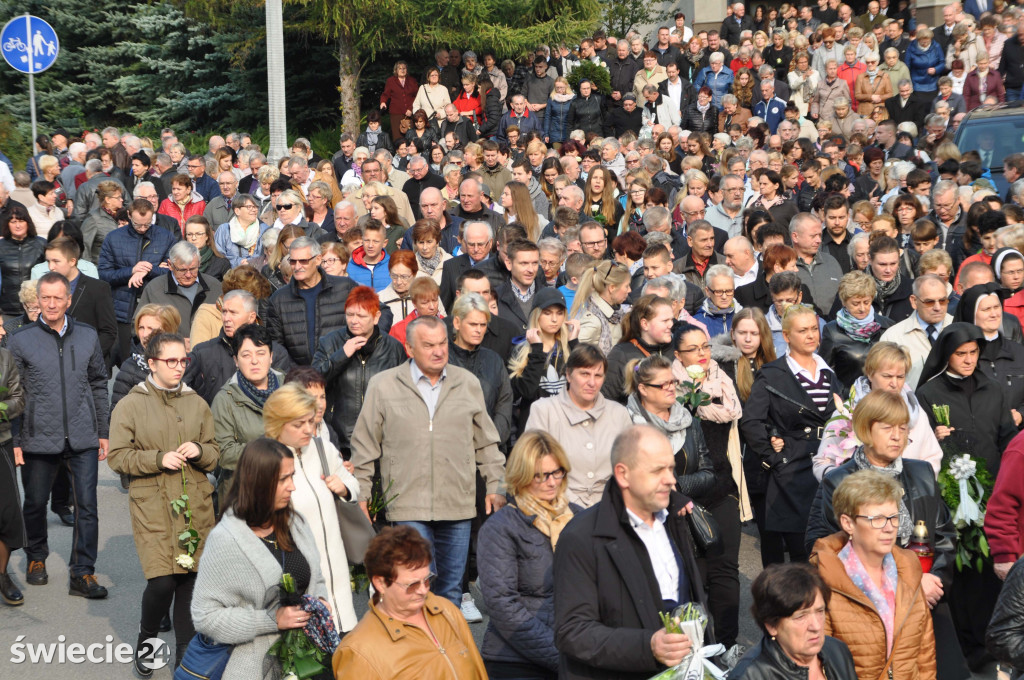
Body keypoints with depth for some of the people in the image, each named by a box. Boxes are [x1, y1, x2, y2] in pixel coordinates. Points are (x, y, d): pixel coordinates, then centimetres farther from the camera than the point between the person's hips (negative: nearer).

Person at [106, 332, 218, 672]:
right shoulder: (130, 405, 2)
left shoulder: (197, 404, 13)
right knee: (162, 581, -12)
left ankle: (186, 654, 18)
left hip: (196, 504, 4)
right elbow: (117, 456, -1)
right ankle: (146, 642, 16)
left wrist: (199, 451, -6)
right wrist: (159, 459, -13)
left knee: (190, 578, 3)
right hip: (152, 506, -4)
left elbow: (215, 454, 17)